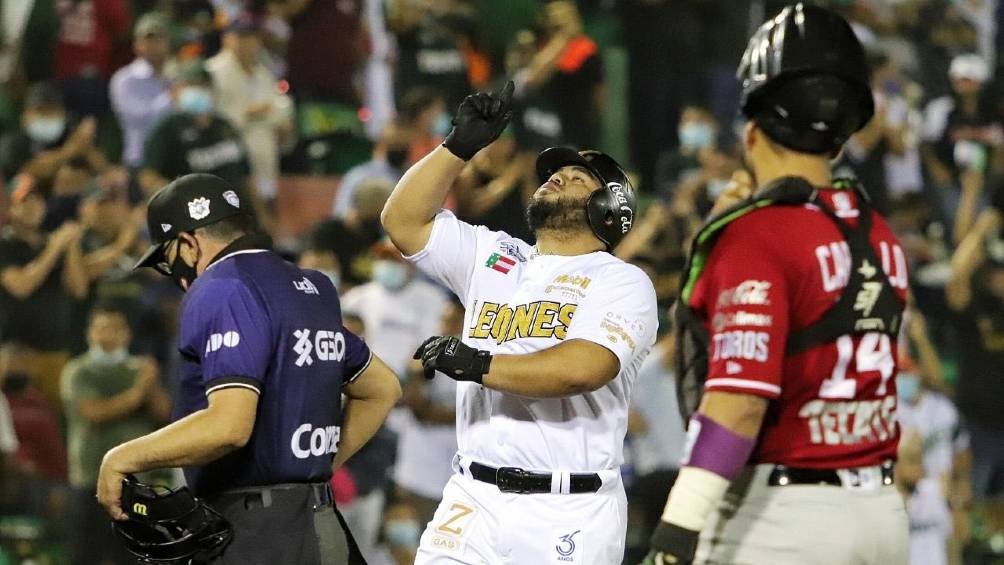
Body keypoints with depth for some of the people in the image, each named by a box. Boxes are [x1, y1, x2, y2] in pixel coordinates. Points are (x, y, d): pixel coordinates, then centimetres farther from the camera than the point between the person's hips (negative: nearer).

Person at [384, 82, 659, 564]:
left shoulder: (623, 283, 0)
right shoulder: (492, 258, 19)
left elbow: (584, 368, -16)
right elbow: (403, 220, 11)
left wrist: (479, 365, -16)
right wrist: (461, 145, 3)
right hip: (474, 502, 4)